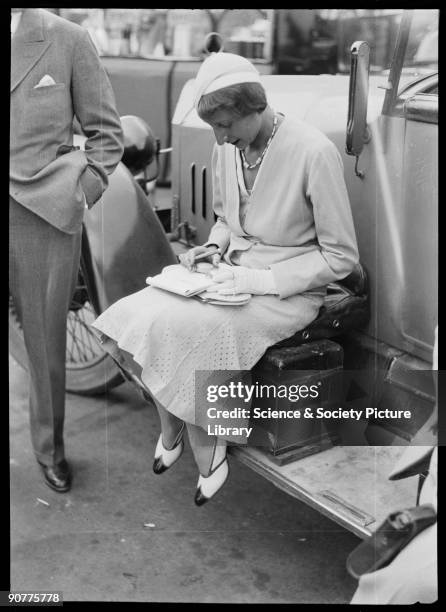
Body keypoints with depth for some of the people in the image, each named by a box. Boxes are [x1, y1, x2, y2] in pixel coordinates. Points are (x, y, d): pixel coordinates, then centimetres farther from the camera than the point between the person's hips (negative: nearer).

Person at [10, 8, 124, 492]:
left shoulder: (67, 41, 1)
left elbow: (106, 132, 6)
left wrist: (83, 192, -4)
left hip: (44, 217, -1)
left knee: (46, 340, 9)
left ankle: (49, 448, 29)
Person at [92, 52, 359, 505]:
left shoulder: (313, 152, -19)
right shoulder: (226, 149, 2)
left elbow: (341, 256, -14)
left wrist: (263, 280, -20)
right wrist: (212, 248, -1)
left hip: (288, 292, -6)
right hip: (234, 277, 6)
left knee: (182, 332, -27)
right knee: (139, 317, -15)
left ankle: (195, 447, -2)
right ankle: (172, 430, 6)